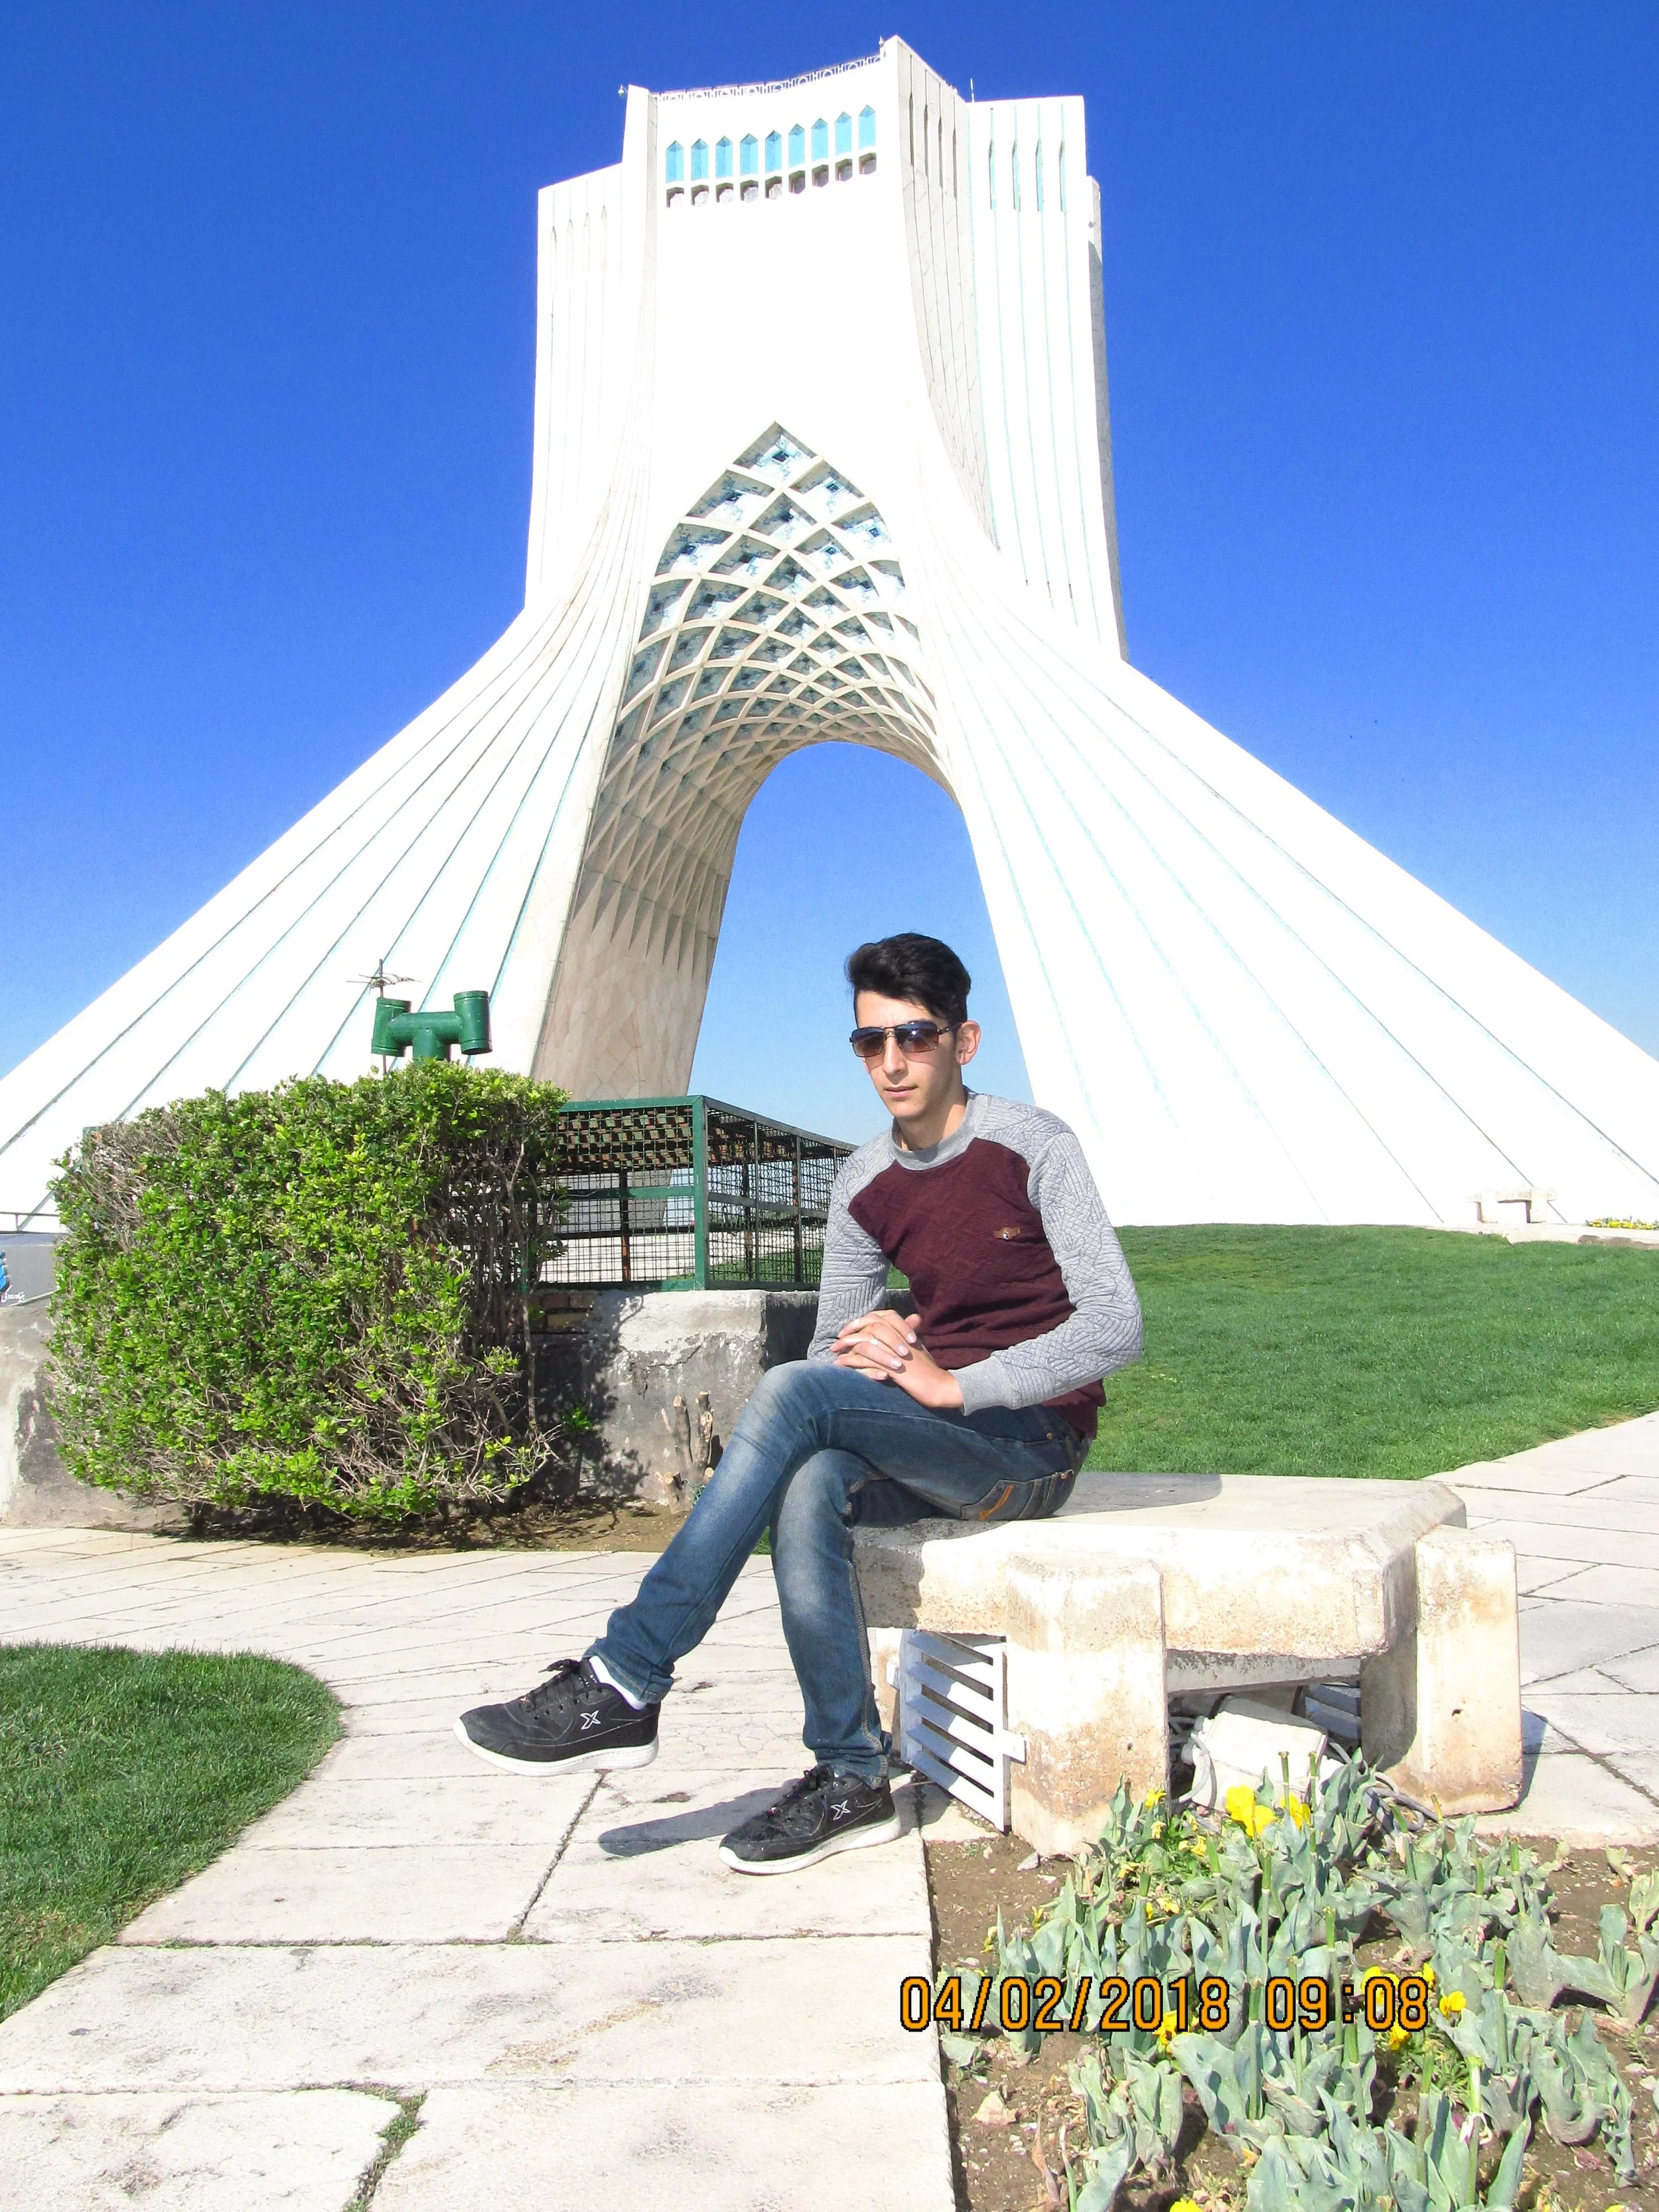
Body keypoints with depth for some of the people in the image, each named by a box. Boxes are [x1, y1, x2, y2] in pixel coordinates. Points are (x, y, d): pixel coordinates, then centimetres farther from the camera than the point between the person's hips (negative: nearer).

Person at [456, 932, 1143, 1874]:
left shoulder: (1035, 1148, -8)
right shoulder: (865, 1187, 7)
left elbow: (1115, 1328, -16)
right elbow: (832, 1349, 9)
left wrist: (951, 1383, -22)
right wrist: (863, 1344, -16)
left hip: (1035, 1445, -5)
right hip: (929, 1451, 5)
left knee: (794, 1394, -27)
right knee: (813, 1487, -30)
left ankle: (624, 1686, -24)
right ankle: (850, 1779, -17)